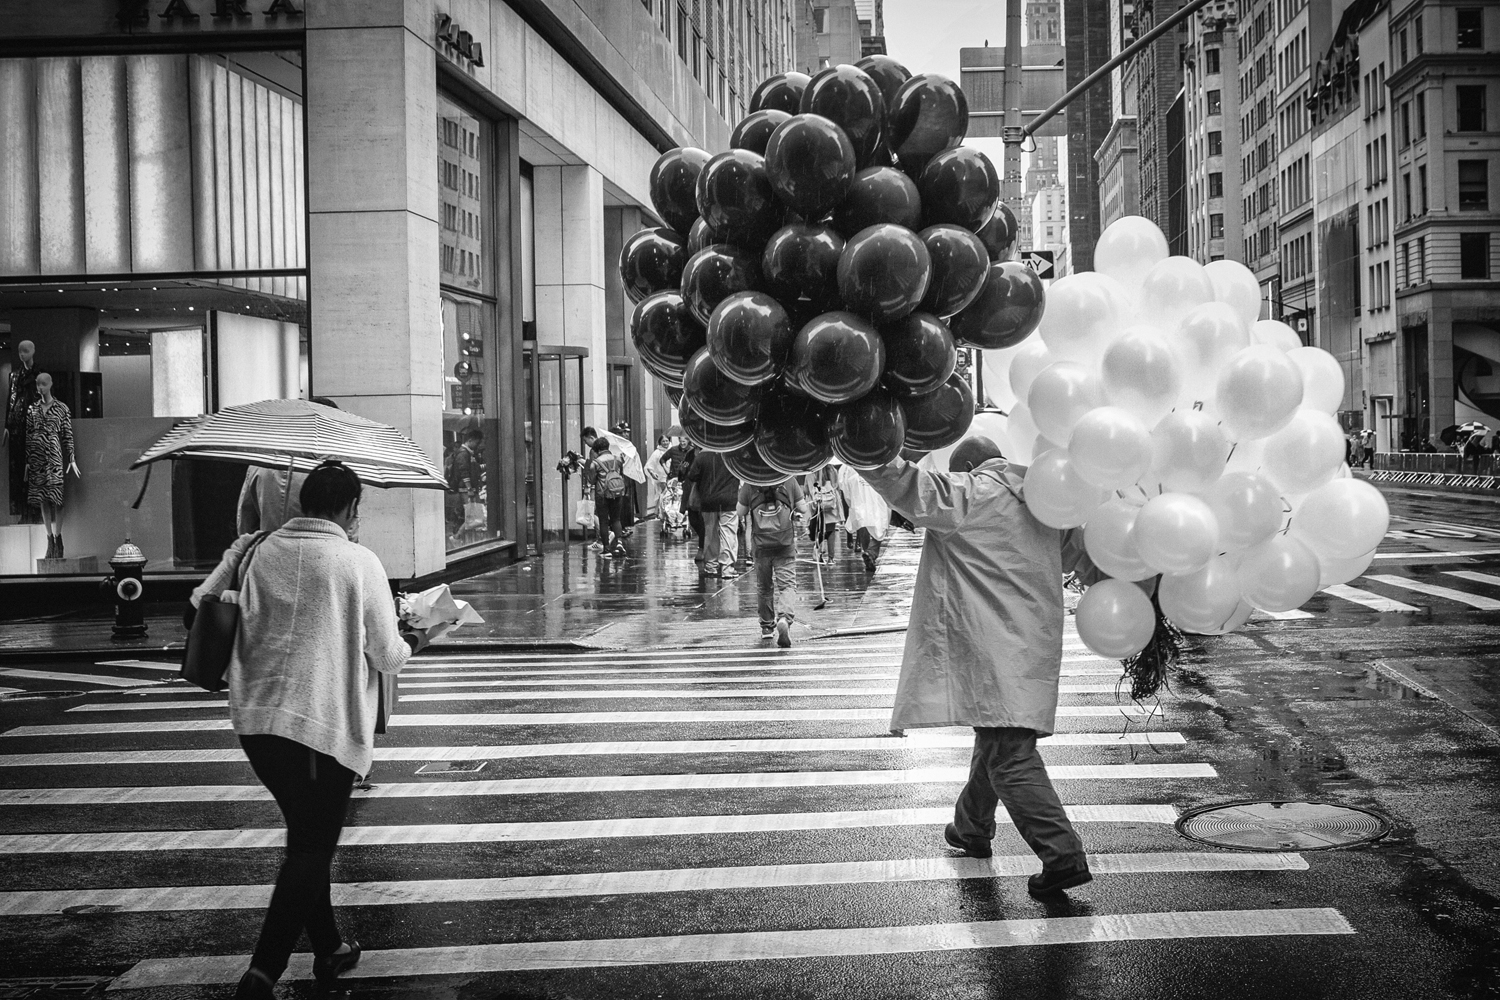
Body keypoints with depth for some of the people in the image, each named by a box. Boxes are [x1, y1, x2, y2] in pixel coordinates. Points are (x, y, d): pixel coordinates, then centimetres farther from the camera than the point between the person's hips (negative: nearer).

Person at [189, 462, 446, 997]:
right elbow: (388, 657, -4)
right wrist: (415, 641, 16)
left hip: (255, 720, 6)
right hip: (326, 726, -5)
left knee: (307, 838, 20)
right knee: (311, 848, 4)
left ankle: (329, 947, 32)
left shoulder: (255, 551, 4)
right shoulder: (359, 562, -7)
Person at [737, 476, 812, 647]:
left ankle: (767, 626, 28)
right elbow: (803, 508, 3)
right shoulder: (789, 479, -3)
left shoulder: (749, 483, -4)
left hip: (761, 542, 1)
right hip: (786, 543, -1)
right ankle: (785, 618, -28)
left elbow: (740, 512, 7)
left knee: (764, 586, 17)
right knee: (787, 583, -3)